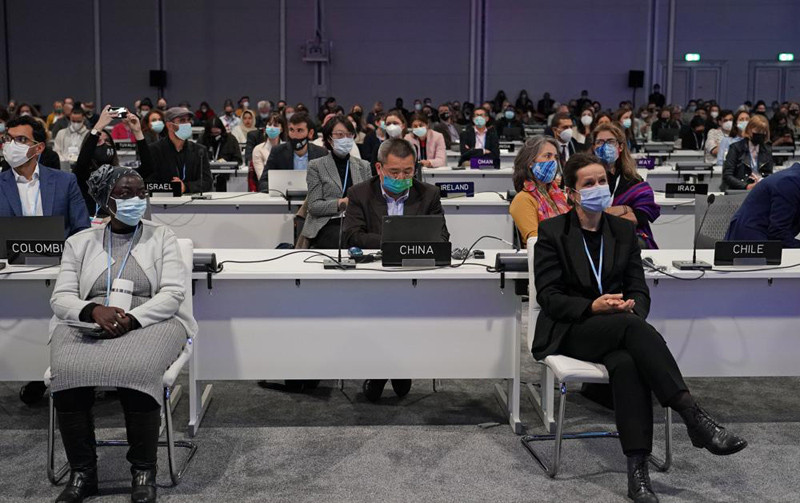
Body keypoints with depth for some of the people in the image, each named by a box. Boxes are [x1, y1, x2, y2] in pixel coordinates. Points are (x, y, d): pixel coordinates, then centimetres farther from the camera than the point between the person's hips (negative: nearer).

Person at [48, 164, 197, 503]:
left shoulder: (162, 237, 9)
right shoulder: (79, 242, 14)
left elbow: (173, 293, -2)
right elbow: (61, 298, 6)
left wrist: (133, 318, -19)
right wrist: (94, 310, -17)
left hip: (149, 322, -2)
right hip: (88, 325, 2)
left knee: (136, 371, -35)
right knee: (67, 373, -30)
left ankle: (144, 471, -17)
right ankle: (82, 472, -13)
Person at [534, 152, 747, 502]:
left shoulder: (624, 230, 13)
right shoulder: (552, 232, 2)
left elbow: (639, 289, 11)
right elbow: (548, 296, -4)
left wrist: (633, 308, -15)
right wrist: (592, 307, -21)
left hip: (620, 328, 3)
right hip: (570, 330, -3)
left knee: (626, 362, -36)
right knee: (632, 327, -36)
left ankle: (638, 472, -41)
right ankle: (695, 419, -41)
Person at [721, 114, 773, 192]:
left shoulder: (767, 150, 14)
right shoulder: (736, 148, 0)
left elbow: (769, 174, 15)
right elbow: (727, 176, -8)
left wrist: (762, 180, -10)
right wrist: (747, 186, -22)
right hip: (736, 190, -4)